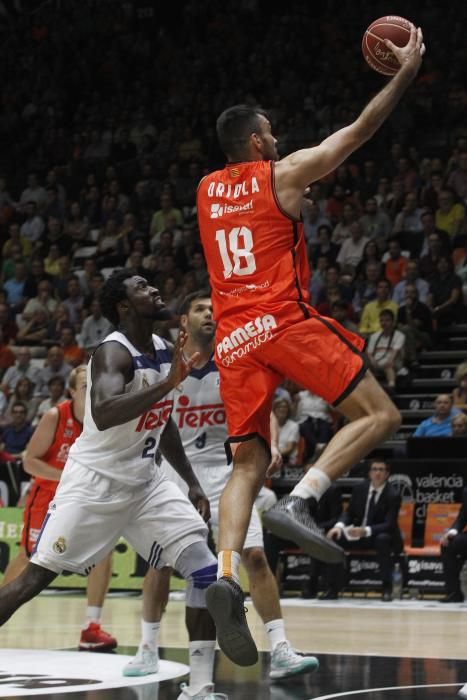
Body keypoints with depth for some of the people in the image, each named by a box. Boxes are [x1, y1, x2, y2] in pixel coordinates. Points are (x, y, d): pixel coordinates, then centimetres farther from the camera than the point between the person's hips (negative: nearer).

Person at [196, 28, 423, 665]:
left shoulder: (206, 190, 21)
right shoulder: (284, 173, 5)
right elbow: (358, 131, 9)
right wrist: (406, 74, 17)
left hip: (234, 338, 6)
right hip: (285, 321, -6)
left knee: (248, 465, 4)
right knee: (379, 416, -2)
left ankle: (225, 576, -19)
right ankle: (299, 502, -23)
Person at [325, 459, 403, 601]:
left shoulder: (393, 495, -14)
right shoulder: (359, 489, 1)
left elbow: (389, 525, -22)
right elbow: (349, 512, 7)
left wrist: (365, 531, -38)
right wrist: (339, 526, -17)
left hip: (382, 537, -5)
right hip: (358, 534, 5)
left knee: (383, 539, -39)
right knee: (333, 538, -17)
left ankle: (387, 588, -30)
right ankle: (332, 588, -12)